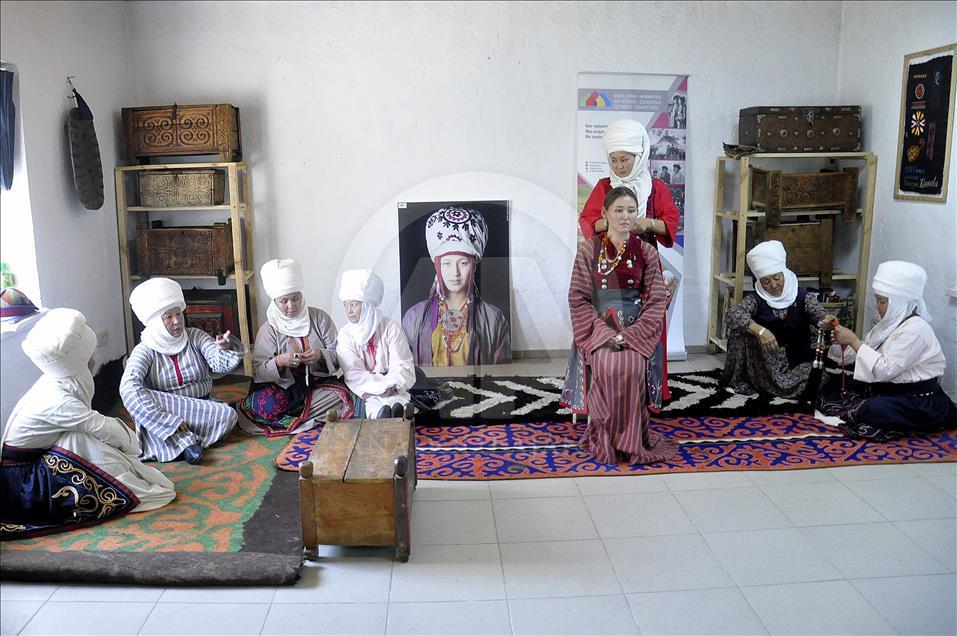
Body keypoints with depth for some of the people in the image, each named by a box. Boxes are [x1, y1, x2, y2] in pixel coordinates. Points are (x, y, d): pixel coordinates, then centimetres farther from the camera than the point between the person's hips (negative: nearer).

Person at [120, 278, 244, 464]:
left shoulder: (195, 337, 1)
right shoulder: (145, 350, -7)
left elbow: (220, 364, -13)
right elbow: (128, 387, -25)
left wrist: (223, 348, -39)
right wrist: (167, 421, -36)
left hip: (202, 407, 2)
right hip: (165, 411, -2)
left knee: (228, 414, -27)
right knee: (139, 397, -32)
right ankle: (186, 441, -31)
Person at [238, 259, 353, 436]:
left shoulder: (319, 318, 2)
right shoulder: (269, 329, -1)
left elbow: (338, 354, 1)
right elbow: (257, 371, -8)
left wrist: (321, 355, -21)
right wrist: (278, 362, -28)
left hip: (319, 382, 2)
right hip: (284, 386, -1)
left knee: (341, 396, -30)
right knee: (264, 405, -33)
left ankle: (289, 417, -11)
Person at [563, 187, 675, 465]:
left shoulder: (647, 252, 5)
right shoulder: (588, 249, 2)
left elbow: (656, 300, 1)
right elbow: (578, 298, -1)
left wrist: (630, 335, -13)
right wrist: (605, 332, -14)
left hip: (636, 329, 1)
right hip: (598, 327, -1)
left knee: (633, 368, -29)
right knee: (607, 367, -30)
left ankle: (632, 439, -12)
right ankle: (606, 440, -14)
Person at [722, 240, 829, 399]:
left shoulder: (804, 298, -4)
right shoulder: (756, 300, -5)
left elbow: (820, 316, -20)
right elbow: (732, 315, -23)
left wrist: (827, 322, -45)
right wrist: (760, 330, -38)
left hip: (797, 365, 0)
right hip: (765, 366, 0)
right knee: (741, 328, -20)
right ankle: (739, 380, -4)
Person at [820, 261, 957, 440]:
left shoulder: (914, 328, -20)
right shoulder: (889, 323, 9)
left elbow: (885, 370, -26)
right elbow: (855, 355, 12)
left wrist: (854, 341, -23)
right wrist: (838, 338, -6)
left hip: (919, 400, -9)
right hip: (886, 388, 10)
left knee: (871, 411, -36)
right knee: (831, 391, 2)